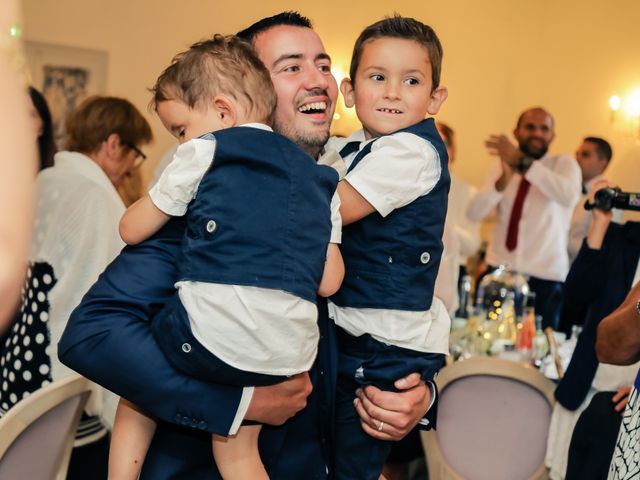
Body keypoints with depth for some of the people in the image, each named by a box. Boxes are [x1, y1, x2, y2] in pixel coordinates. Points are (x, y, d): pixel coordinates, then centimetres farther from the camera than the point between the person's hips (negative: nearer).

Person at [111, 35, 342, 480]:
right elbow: (329, 282, 13)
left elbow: (132, 229, 12)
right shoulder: (321, 178, 18)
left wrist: (154, 201, 34)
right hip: (292, 352, 5)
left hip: (213, 334, -5)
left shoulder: (204, 151, 4)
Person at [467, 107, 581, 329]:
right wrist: (503, 180, -20)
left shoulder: (565, 164, 0)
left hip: (545, 277, -2)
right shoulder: (501, 168, 10)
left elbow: (569, 196, -24)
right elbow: (473, 213, -5)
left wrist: (523, 162, -28)